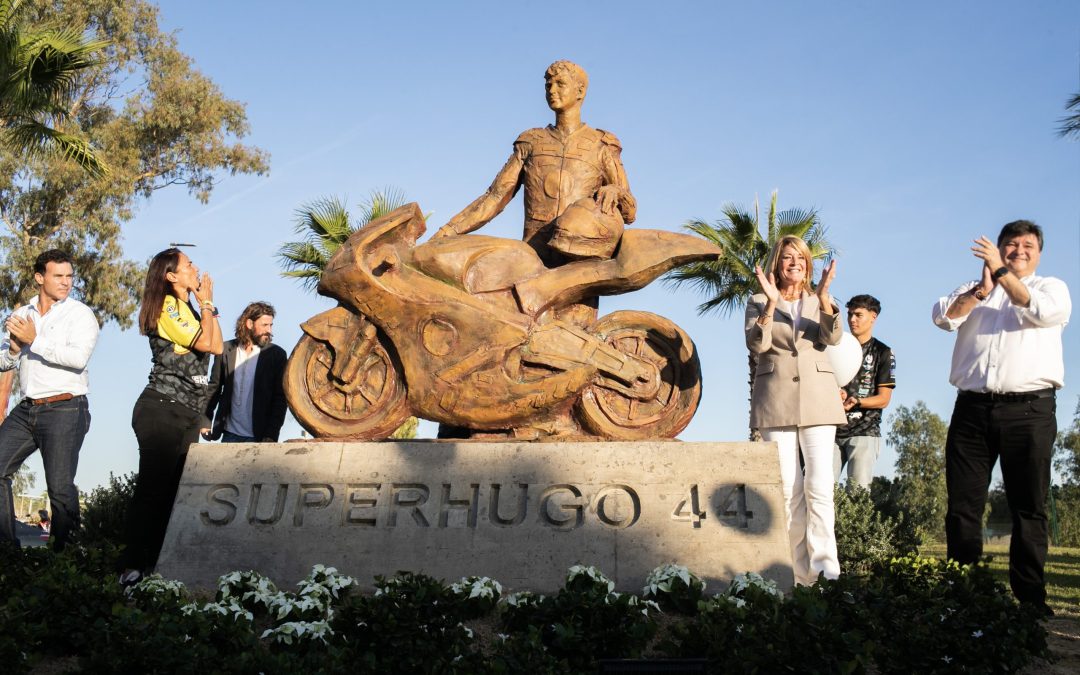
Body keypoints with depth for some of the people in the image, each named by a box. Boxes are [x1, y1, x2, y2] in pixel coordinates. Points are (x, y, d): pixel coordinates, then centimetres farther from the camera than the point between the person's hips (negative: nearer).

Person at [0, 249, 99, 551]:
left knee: (60, 487, -7)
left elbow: (78, 358, -20)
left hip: (64, 410, -6)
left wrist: (35, 340, -16)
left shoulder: (80, 314, -4)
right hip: (26, 409, 6)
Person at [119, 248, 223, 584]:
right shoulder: (166, 307, -6)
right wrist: (207, 303, 0)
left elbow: (217, 346, 14)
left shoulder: (187, 309, 22)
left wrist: (207, 305, 14)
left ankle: (157, 562, 7)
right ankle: (133, 566, -12)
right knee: (153, 488, -12)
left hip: (188, 414, 9)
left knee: (176, 491, 4)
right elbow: (206, 343, -13)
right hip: (162, 409, -9)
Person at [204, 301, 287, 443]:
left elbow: (280, 398, -3)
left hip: (258, 437, -2)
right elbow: (214, 387, 10)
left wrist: (271, 435, -9)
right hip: (229, 434, 2)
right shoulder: (226, 349, 4)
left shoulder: (276, 354, -2)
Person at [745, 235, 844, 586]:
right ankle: (801, 572, 3)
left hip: (817, 399, 1)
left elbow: (832, 338, -4)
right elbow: (756, 344, -6)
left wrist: (824, 296, -18)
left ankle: (825, 567, -9)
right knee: (788, 488, -2)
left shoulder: (820, 300, 15)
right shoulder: (759, 302, 10)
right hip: (777, 400, -1)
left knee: (820, 486, -9)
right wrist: (771, 303, -17)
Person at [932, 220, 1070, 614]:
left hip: (1029, 408, -2)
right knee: (962, 506, 0)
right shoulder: (973, 290, 21)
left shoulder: (1052, 287, 15)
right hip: (973, 408, 2)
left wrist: (1002, 272, -10)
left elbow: (1044, 312, -9)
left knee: (1029, 507, -1)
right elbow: (943, 317, 2)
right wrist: (981, 290, -10)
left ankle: (1030, 597, 3)